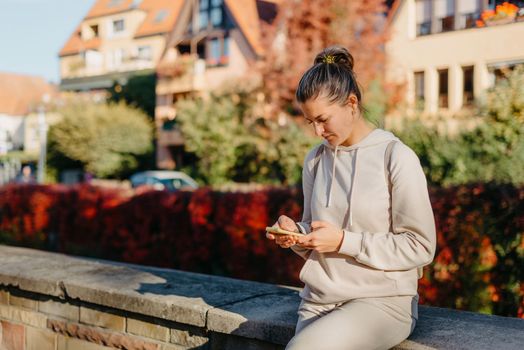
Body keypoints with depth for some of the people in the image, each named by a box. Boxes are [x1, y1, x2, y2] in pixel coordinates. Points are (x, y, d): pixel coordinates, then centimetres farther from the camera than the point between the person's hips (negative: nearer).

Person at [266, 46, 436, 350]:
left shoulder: (397, 158, -8)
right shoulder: (316, 160, 9)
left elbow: (420, 247, -10)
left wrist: (344, 241, -15)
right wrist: (296, 233, -5)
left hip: (383, 301, -5)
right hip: (318, 300, 5)